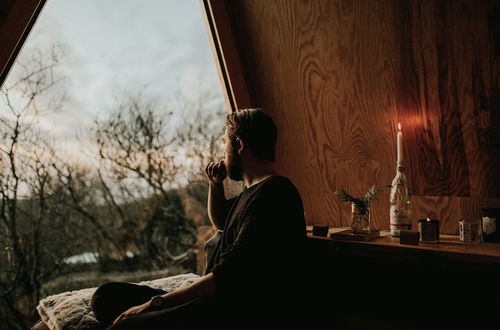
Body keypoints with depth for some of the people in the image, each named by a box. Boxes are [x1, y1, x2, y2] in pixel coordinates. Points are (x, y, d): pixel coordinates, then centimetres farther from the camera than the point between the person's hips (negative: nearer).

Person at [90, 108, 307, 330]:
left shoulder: (271, 194, -15)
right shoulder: (255, 191, 18)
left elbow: (227, 276, -21)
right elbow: (220, 221, 39)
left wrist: (156, 303, -16)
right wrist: (215, 184, 19)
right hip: (220, 300, 11)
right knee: (107, 295, 1)